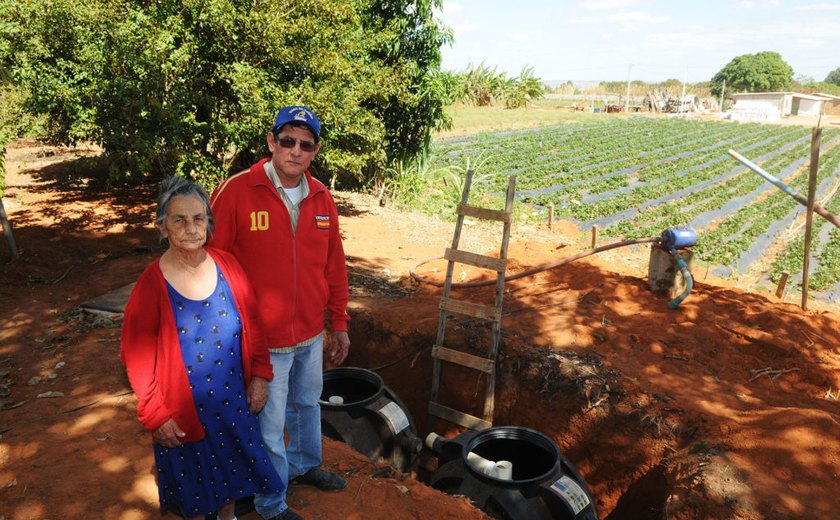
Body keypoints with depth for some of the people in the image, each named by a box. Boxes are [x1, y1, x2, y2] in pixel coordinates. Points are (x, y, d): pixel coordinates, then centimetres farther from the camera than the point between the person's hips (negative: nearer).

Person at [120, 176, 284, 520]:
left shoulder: (227, 265, -8)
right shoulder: (151, 284, -17)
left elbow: (252, 323, 1)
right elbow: (136, 356, -12)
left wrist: (260, 374, 0)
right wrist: (154, 415, -9)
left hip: (235, 399, 3)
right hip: (184, 409, -3)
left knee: (232, 468, 23)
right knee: (192, 482, 18)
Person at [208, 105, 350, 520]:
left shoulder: (322, 198, -1)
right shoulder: (235, 191, -16)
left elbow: (334, 266, 6)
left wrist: (339, 324, 10)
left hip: (311, 334, 5)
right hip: (264, 339, -5)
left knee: (307, 404, 25)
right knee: (269, 424, 9)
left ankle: (304, 465, 53)